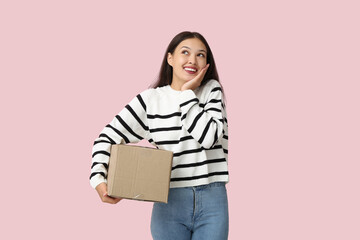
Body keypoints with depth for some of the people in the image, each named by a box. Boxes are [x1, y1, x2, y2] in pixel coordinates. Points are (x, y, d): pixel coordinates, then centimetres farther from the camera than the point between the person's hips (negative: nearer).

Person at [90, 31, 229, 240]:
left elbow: (208, 137, -12)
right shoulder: (151, 99, 2)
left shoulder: (213, 91, 4)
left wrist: (187, 94, -8)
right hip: (170, 203, 0)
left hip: (212, 201, 1)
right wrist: (99, 179, -16)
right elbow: (108, 137, -1)